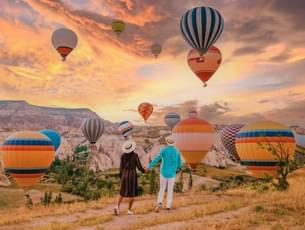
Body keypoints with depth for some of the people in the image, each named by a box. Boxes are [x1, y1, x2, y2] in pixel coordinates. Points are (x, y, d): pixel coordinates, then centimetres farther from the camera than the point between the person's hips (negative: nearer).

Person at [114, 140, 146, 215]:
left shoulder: (123, 155, -2)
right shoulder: (135, 155, -12)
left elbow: (121, 167, 2)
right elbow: (139, 167, -7)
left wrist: (121, 177, 14)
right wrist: (143, 170, 16)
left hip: (124, 174, 4)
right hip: (132, 175, -3)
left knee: (122, 192, 14)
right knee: (132, 193, 9)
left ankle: (117, 206, -4)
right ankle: (129, 210, 9)